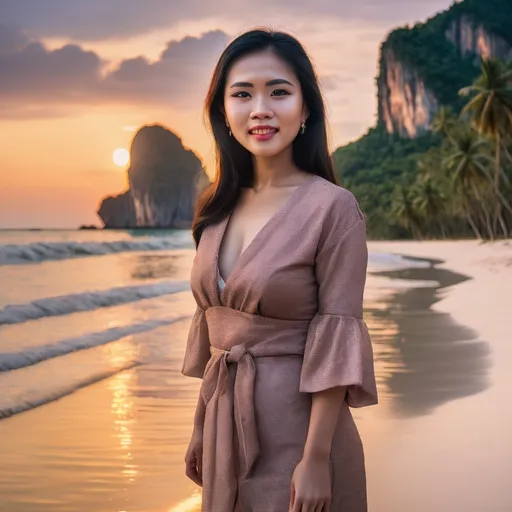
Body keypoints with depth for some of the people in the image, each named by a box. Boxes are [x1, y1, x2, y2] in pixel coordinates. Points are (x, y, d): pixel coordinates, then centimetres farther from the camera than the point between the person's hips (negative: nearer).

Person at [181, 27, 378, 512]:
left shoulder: (333, 207, -14)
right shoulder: (219, 207, 4)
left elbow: (337, 341, -16)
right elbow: (212, 324, 10)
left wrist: (316, 459, -19)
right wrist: (201, 428, 13)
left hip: (296, 422, -6)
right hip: (226, 421, 6)